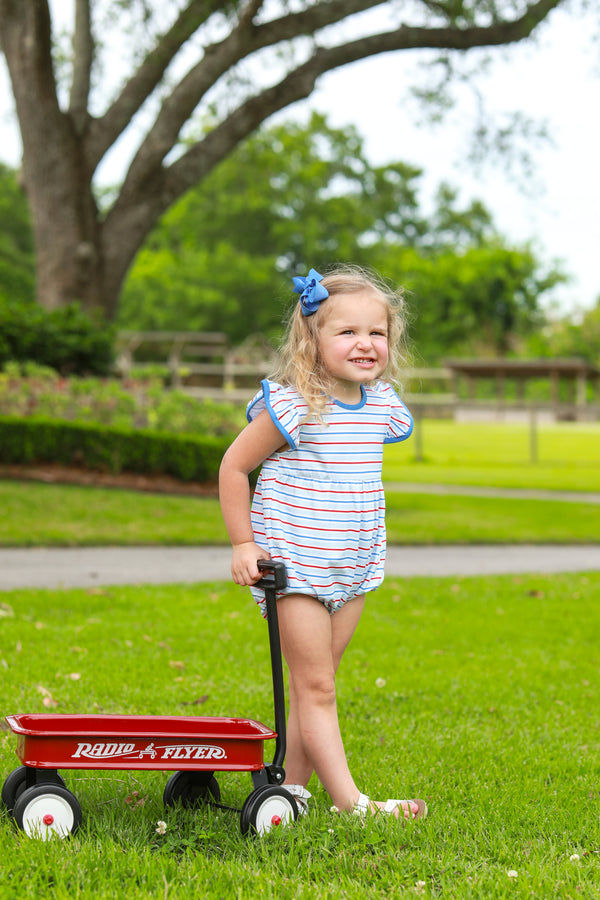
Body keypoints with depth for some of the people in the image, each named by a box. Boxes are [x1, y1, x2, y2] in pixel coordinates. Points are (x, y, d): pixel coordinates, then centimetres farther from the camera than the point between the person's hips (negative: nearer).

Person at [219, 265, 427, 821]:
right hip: (293, 564, -6)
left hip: (352, 568, 6)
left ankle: (291, 785, 18)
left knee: (315, 684, 10)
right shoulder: (291, 406, -16)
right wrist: (243, 544, -6)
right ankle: (350, 801, -5)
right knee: (315, 687, -4)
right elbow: (233, 467, -7)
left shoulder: (383, 405, 4)